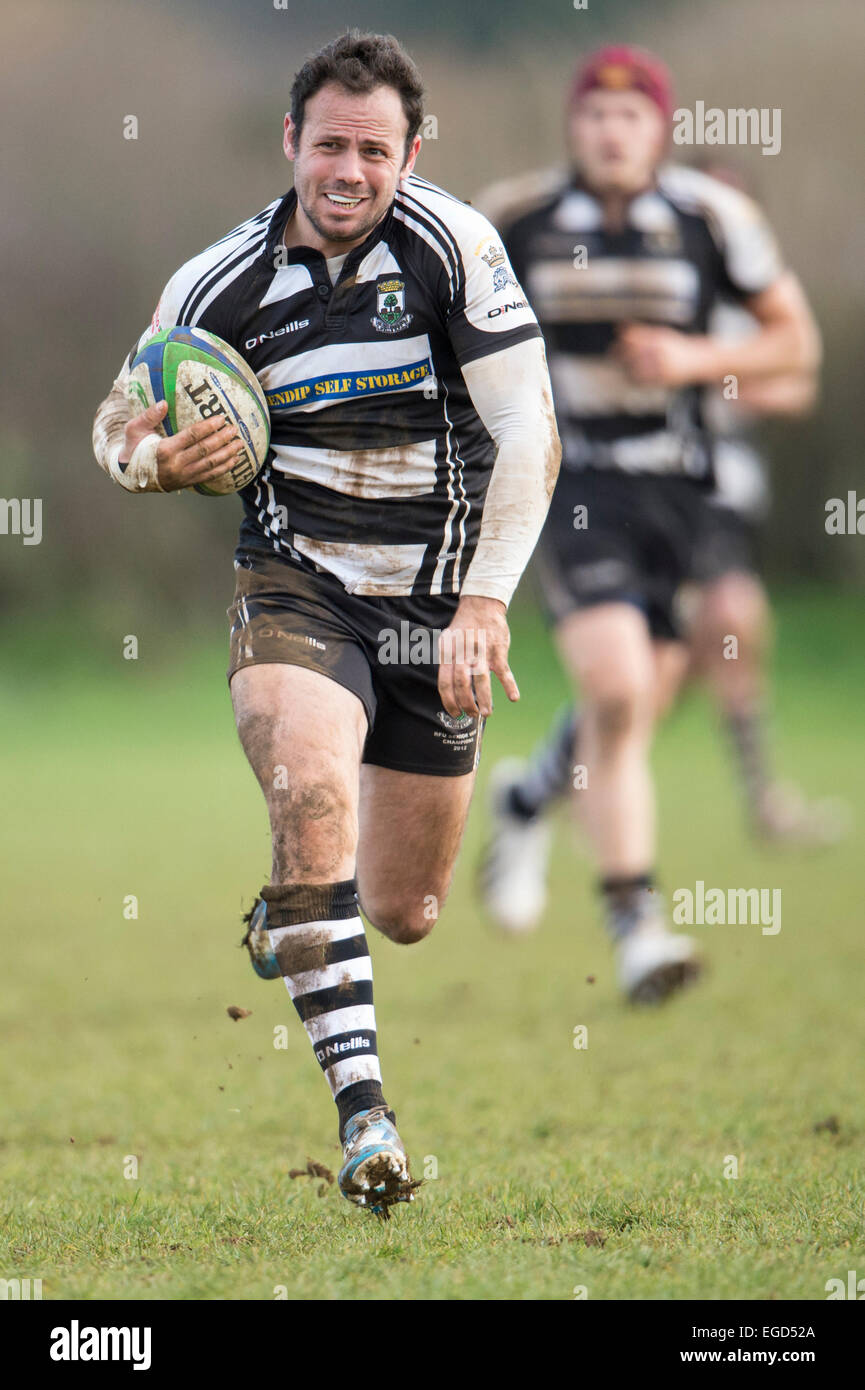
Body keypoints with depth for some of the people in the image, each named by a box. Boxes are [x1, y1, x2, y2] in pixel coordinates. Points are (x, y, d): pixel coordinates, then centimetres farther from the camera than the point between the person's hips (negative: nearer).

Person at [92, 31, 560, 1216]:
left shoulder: (453, 245, -12)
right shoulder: (220, 284, -7)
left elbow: (529, 432, -14)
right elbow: (119, 419, 8)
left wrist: (485, 599, -22)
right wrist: (156, 462, -16)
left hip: (439, 611, 1)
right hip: (297, 586, -1)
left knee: (404, 916, 10)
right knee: (314, 792, -32)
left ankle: (291, 909, 50)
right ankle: (361, 1109, -34)